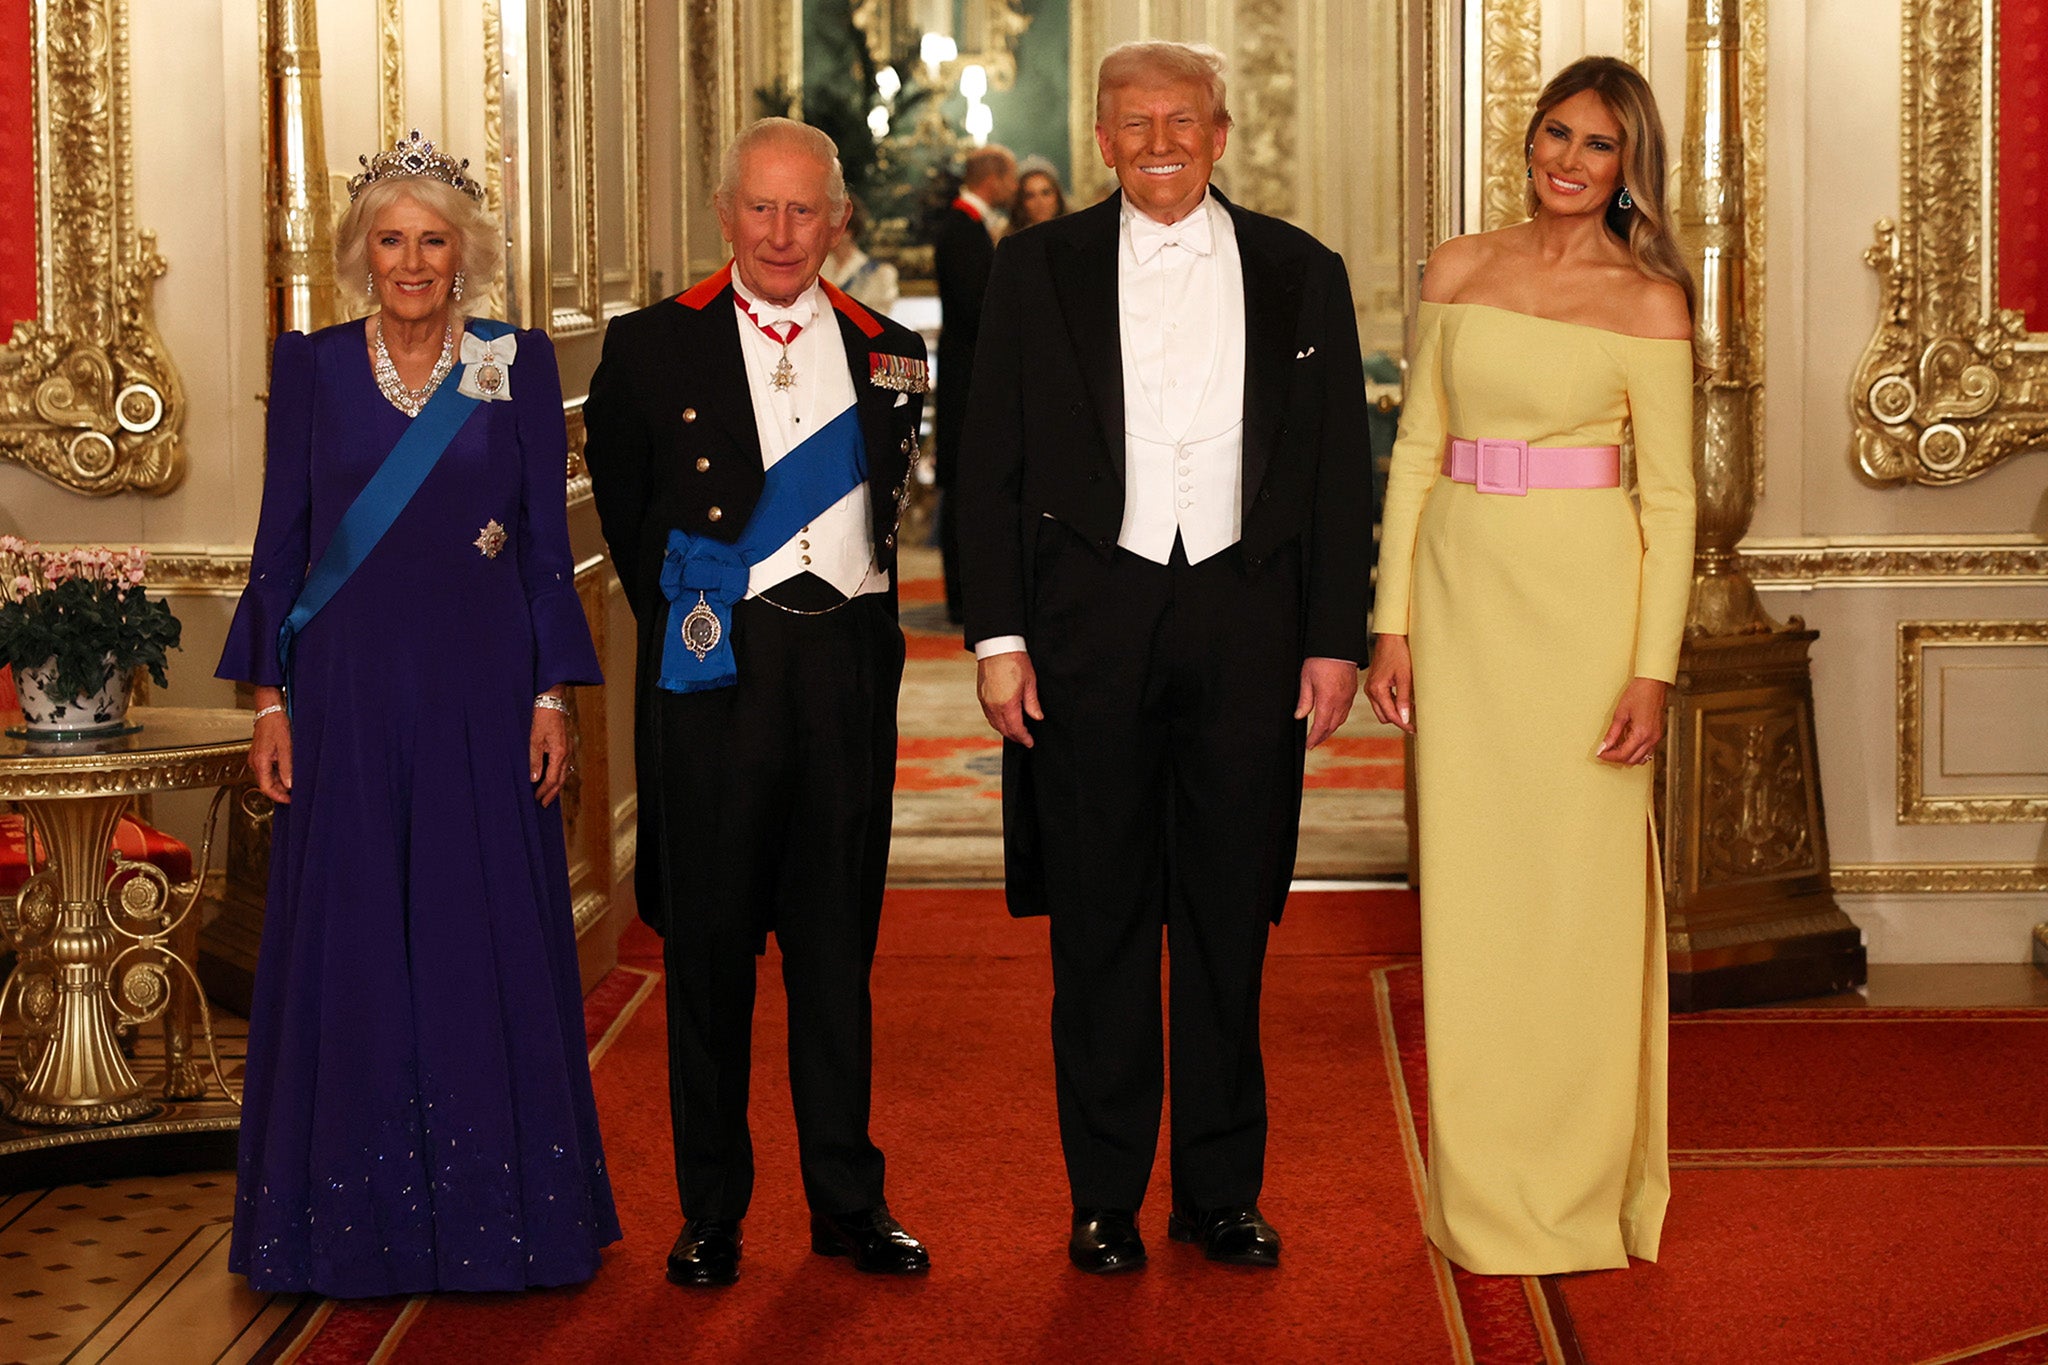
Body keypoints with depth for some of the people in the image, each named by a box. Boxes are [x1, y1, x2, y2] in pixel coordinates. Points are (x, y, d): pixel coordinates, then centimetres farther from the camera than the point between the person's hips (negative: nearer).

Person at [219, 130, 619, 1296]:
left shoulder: (518, 367, 3)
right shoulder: (312, 368, 5)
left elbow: (548, 542, 3)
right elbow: (281, 541, 6)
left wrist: (552, 697, -3)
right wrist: (270, 699, 1)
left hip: (481, 691, -1)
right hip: (348, 692, 1)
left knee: (491, 938, 2)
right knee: (347, 946, 3)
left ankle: (495, 1212, 12)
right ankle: (353, 1221, 13)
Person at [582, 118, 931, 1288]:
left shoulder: (891, 354, 10)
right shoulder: (652, 347, 3)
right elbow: (625, 511, 9)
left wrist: (860, 613, 9)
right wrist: (680, 616, 7)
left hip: (849, 663, 2)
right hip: (713, 665, -2)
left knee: (838, 939, 8)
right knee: (710, 939, 4)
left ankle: (849, 1199, 18)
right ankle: (712, 1210, 14)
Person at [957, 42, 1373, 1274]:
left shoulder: (1301, 275, 8)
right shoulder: (1039, 270, 5)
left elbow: (1342, 472, 8)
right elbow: (991, 466, 3)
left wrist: (1337, 638, 1)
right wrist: (998, 634, -5)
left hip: (1247, 620, 1)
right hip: (1090, 623, 0)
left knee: (1230, 920, 7)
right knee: (1100, 921, 4)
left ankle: (1222, 1191, 17)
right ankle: (1106, 1198, 14)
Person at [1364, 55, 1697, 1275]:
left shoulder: (1648, 301, -2)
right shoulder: (1458, 272, 8)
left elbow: (1670, 497, -4)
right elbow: (1418, 450, 10)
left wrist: (1653, 669, -11)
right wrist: (1394, 619, 3)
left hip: (1583, 599, -3)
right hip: (1462, 591, 3)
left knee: (1582, 886, 1)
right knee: (1471, 887, 6)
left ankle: (1585, 1184, 14)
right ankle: (1485, 1187, 17)